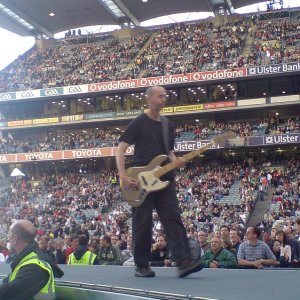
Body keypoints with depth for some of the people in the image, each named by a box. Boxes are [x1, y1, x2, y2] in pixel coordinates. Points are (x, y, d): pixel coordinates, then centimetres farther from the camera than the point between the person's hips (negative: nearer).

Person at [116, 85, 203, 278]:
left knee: (173, 220, -6)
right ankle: (142, 266, 11)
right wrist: (123, 177, -15)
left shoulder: (168, 125, 16)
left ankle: (184, 262, -12)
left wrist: (176, 162, -3)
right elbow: (120, 150, -4)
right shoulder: (139, 123, -1)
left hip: (165, 180, 5)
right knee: (143, 224, 1)